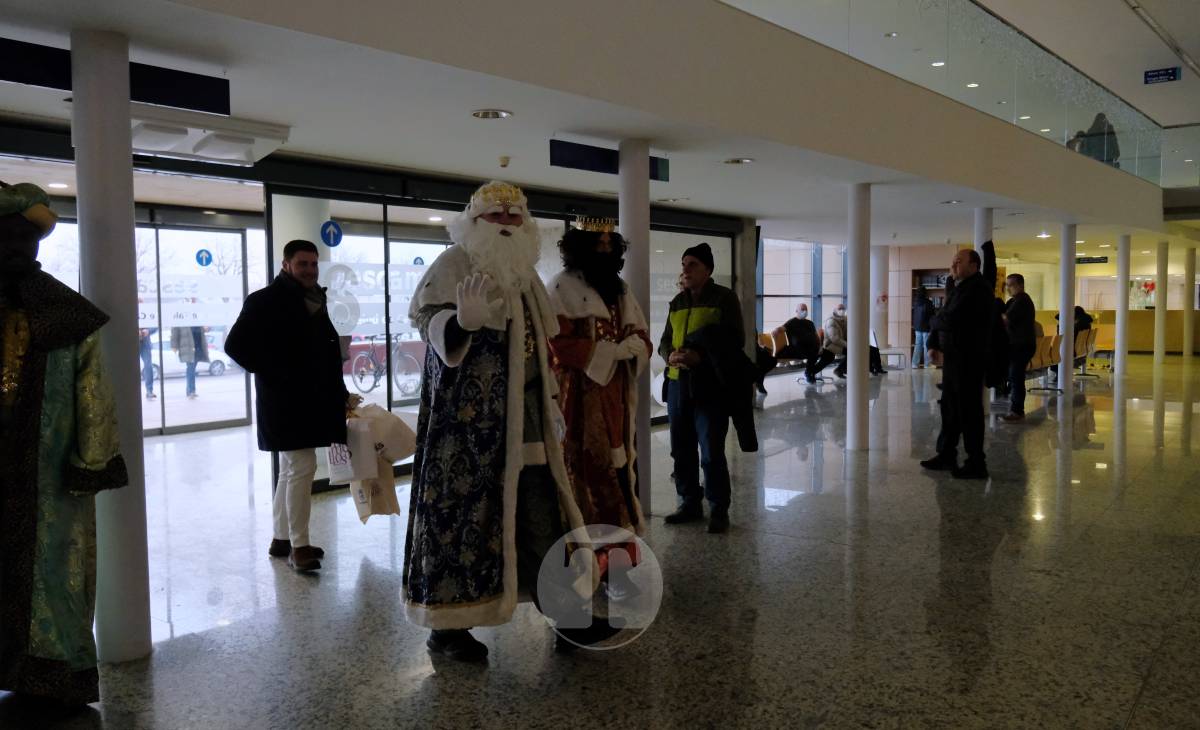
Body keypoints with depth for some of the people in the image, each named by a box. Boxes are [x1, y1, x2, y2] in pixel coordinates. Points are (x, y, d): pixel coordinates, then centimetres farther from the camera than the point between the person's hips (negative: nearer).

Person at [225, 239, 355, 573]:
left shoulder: (315, 301, 13)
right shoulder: (266, 301, -11)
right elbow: (236, 345, -16)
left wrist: (340, 394, 10)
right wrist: (275, 375, -17)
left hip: (308, 400, 9)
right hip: (285, 401, -9)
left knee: (290, 470, 15)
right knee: (302, 469, -11)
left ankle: (281, 539, 26)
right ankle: (299, 546, -3)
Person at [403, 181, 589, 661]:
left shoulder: (524, 272, 17)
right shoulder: (453, 264, -6)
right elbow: (432, 320, -22)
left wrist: (551, 402, 19)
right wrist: (463, 319, -44)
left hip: (523, 416, 7)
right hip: (467, 418, -7)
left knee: (539, 515, 11)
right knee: (463, 512, -3)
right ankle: (446, 625, 10)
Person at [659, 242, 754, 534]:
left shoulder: (724, 298, -3)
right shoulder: (678, 302, 15)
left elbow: (736, 340, -9)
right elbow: (665, 340, 17)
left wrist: (701, 357, -22)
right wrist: (670, 355, -7)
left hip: (711, 385, -6)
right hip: (678, 384, 6)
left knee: (712, 452, -6)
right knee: (682, 449, 10)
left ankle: (719, 510, 6)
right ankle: (690, 503, 23)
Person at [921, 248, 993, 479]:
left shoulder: (976, 289, -16)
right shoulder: (960, 287, 17)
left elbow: (951, 320, -25)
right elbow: (945, 319, 18)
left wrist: (935, 321, -4)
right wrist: (939, 345, 2)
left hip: (969, 359, -10)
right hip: (953, 356, 10)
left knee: (969, 410, -4)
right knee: (949, 407, 16)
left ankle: (976, 464, 4)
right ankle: (946, 455, 26)